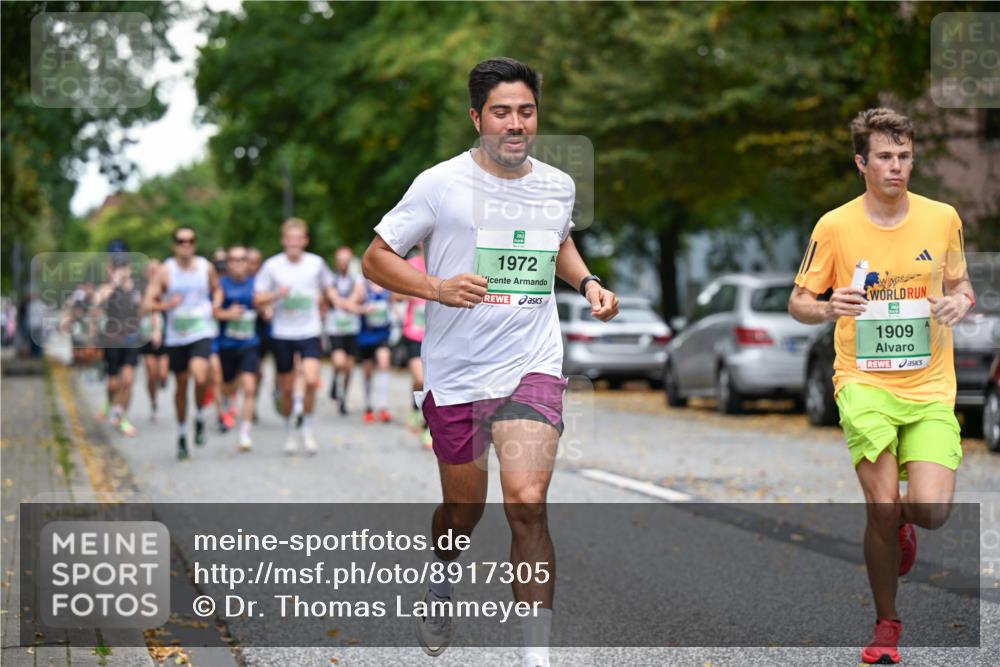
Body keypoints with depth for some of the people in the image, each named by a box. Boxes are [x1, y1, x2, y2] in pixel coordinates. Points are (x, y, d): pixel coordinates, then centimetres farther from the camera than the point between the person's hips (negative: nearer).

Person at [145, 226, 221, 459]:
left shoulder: (206, 267, 2)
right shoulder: (166, 271, -2)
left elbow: (217, 289, 20)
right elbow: (149, 302, -2)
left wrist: (215, 307, 1)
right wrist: (167, 305, -20)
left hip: (202, 332, -1)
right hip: (176, 336, 1)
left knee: (200, 376, -25)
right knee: (181, 384, 9)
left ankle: (200, 418, 2)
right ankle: (181, 435, 26)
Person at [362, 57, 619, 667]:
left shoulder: (558, 186, 7)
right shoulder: (441, 184, -6)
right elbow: (377, 258, -1)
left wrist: (587, 283, 11)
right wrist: (438, 287, -18)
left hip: (532, 366, 1)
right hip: (454, 373, -1)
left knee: (527, 503, -18)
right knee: (463, 512, 13)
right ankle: (441, 581, 49)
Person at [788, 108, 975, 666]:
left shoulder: (943, 218, 4)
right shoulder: (835, 226, -2)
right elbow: (799, 302, 5)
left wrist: (959, 302, -5)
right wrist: (828, 309, -18)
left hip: (930, 387, 2)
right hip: (864, 382, -1)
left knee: (933, 511, -13)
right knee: (882, 507, -13)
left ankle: (901, 519, 27)